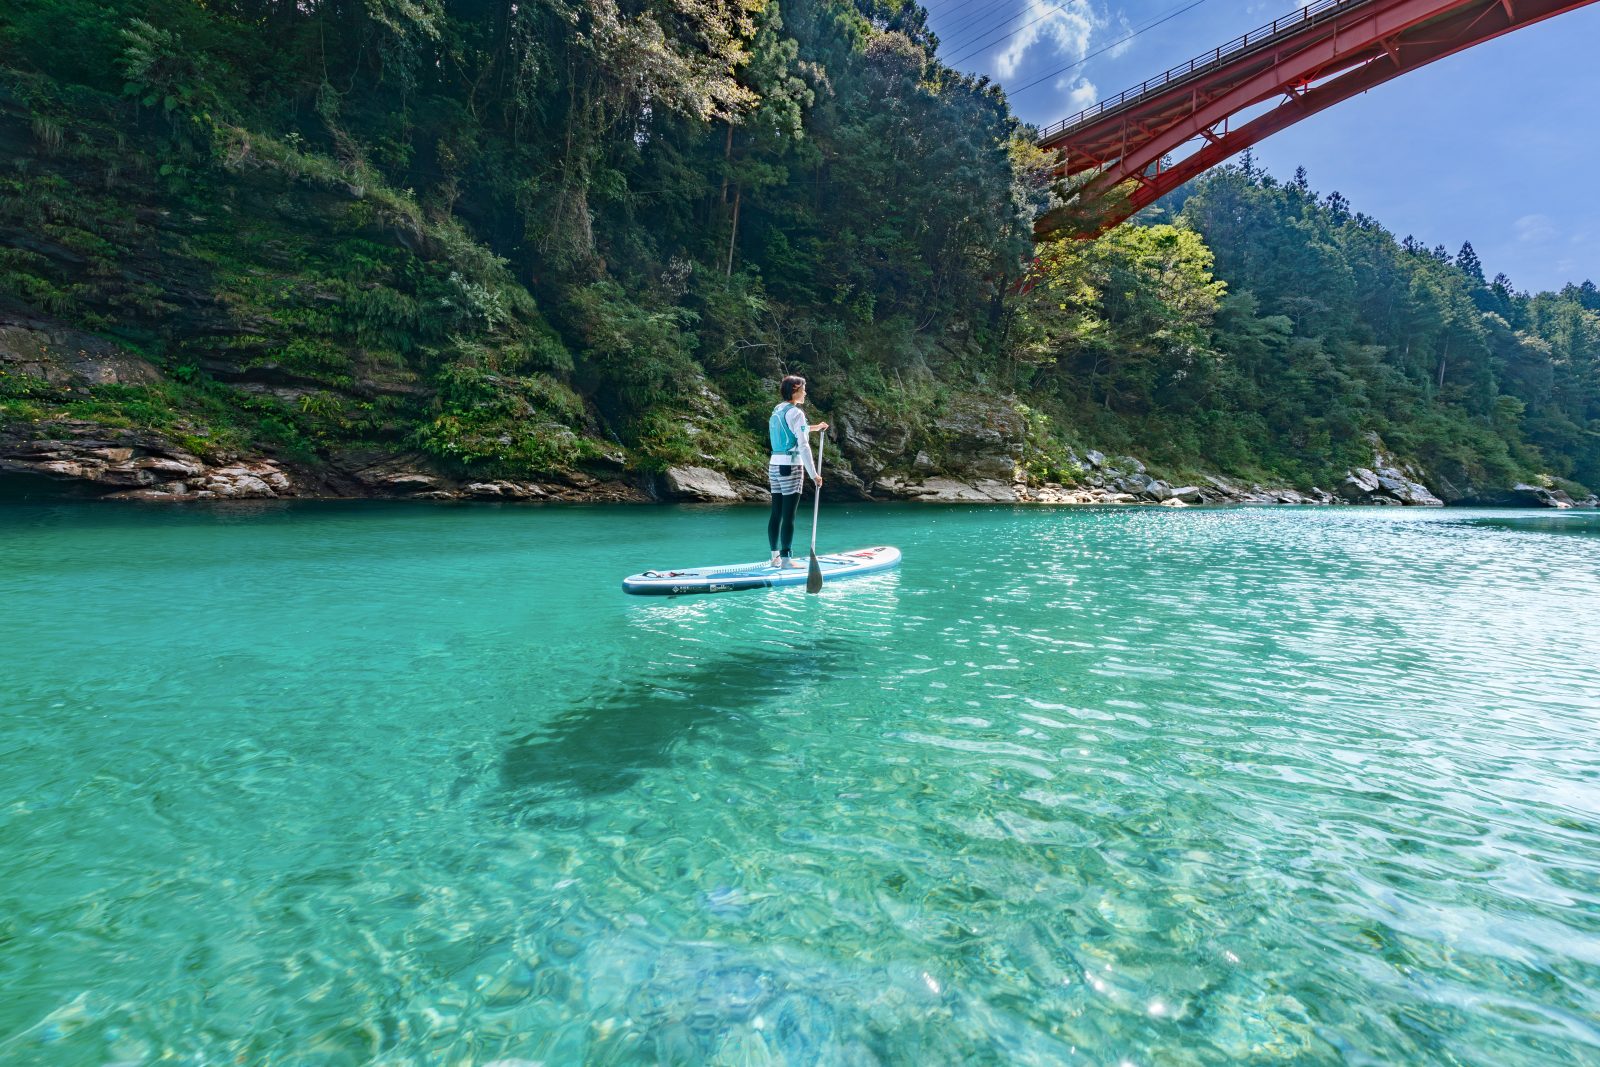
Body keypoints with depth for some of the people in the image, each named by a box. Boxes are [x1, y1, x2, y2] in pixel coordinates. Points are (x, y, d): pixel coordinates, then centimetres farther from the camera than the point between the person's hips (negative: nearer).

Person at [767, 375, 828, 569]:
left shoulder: (777, 411, 15)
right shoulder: (795, 413, -10)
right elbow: (803, 446, -15)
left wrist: (814, 427, 37)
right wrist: (814, 474, -13)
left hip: (774, 465, 8)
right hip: (791, 466, -8)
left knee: (776, 513, 9)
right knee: (789, 515, -5)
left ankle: (775, 557, 14)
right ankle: (786, 559, -3)